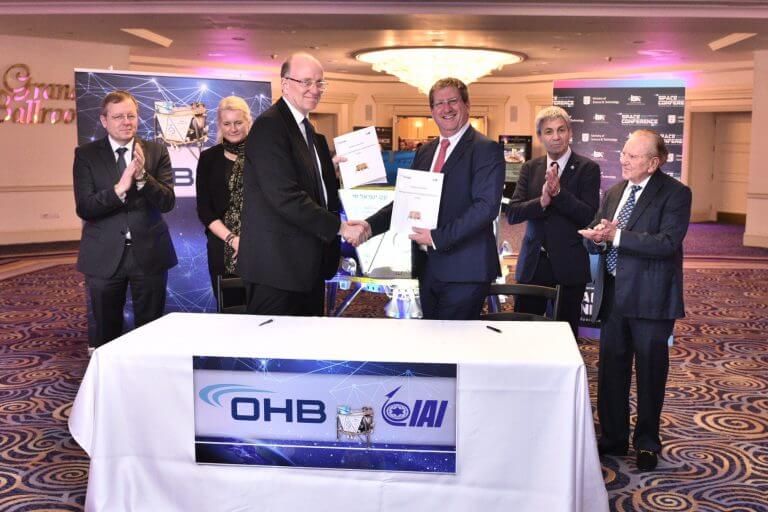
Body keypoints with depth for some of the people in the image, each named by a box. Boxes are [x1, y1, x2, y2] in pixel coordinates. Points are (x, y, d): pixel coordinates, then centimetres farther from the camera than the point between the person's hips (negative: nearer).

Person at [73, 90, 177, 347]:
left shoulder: (157, 152, 1)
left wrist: (142, 176, -24)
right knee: (106, 331, 12)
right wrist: (119, 189, -26)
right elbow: (84, 208, -10)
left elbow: (167, 202, -7)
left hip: (149, 253, 0)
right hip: (104, 256, 0)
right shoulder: (86, 154, -1)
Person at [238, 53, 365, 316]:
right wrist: (339, 227, -19)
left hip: (308, 265, 10)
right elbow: (285, 197, -22)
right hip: (278, 265, -9)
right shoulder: (270, 126, -13)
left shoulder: (309, 131, 18)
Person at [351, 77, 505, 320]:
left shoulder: (486, 150, -8)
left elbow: (487, 206, -18)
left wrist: (438, 237, -22)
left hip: (463, 270, -7)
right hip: (428, 267, 7)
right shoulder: (425, 152, 15)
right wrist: (370, 225, -3)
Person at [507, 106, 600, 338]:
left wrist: (558, 192, -23)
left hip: (569, 266, -3)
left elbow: (590, 217, -12)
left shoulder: (587, 168, -3)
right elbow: (512, 213, -2)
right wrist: (542, 201, -20)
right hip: (532, 265, 3)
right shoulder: (530, 168, 7)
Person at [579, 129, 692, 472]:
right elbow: (592, 240, 12)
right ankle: (613, 438, 28)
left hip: (650, 298, -6)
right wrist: (597, 237, -13)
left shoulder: (675, 194, -8)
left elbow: (667, 242, -21)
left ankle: (647, 443, 23)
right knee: (610, 369, 13)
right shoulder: (614, 192, 12)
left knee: (650, 371, 6)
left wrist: (616, 236, -25)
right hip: (613, 295, 6)